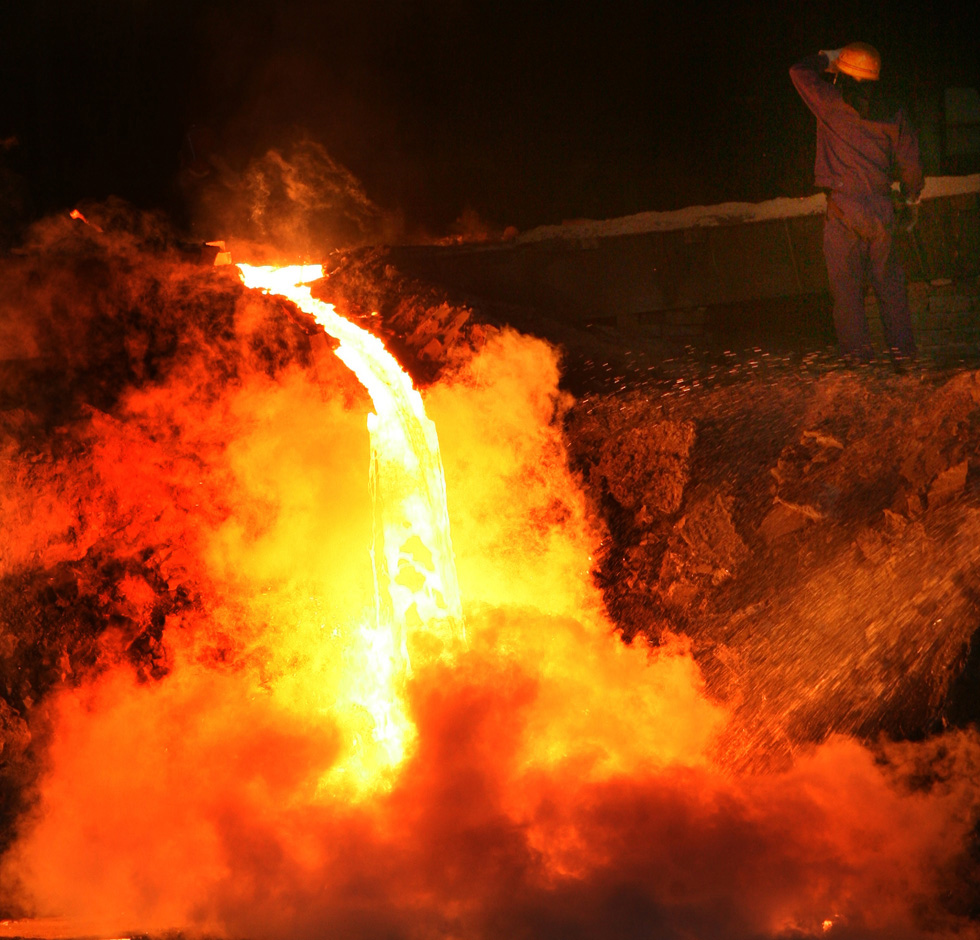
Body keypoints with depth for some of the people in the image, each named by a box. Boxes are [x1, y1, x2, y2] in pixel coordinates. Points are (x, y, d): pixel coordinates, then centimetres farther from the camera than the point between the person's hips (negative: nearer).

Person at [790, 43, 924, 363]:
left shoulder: (834, 104, -7)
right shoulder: (892, 114, 4)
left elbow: (800, 72, 3)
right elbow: (910, 162, 8)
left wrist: (826, 59, 20)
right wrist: (912, 198, 23)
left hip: (844, 209, -4)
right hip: (881, 208, 4)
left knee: (846, 281, 4)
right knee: (888, 278, 12)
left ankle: (857, 347, 4)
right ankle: (901, 343, 11)